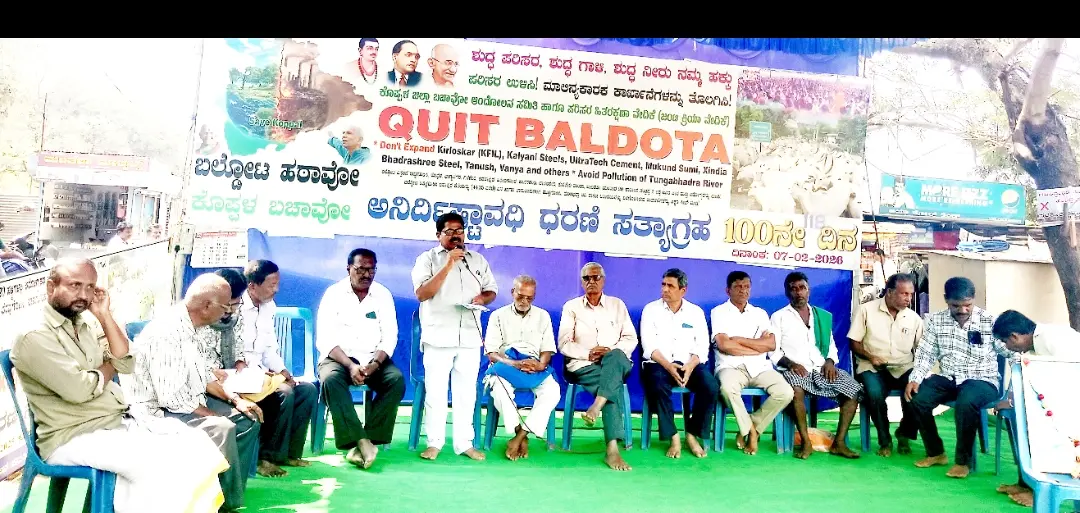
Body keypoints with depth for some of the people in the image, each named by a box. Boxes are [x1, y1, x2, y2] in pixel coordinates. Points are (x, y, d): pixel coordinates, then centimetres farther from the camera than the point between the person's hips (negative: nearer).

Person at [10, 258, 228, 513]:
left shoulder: (88, 324, 12)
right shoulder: (34, 335, -13)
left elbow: (126, 364, 4)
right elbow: (79, 389, -21)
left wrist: (104, 315, -2)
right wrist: (108, 367, 0)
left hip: (121, 422, 8)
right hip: (72, 437, -7)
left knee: (196, 442, -10)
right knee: (156, 464, -30)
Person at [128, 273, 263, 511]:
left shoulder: (192, 328, 3)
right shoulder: (166, 333, -26)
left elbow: (203, 375, 14)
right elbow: (172, 398, -29)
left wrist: (235, 400, 3)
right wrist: (214, 416, -20)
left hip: (189, 401, 10)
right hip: (162, 411, -10)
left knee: (247, 419, 5)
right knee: (222, 429, -30)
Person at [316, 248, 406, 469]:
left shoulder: (383, 295, 3)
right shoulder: (334, 293, -3)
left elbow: (389, 337, 0)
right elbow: (325, 339, -9)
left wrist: (374, 363, -19)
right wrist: (350, 366, -23)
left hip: (373, 358, 2)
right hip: (338, 357, -2)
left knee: (396, 379, -27)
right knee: (331, 379, -34)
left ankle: (370, 439, -24)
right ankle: (360, 441, -32)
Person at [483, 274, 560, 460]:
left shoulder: (543, 316, 15)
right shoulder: (498, 316, 8)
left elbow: (547, 350, 10)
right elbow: (491, 353, 1)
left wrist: (541, 364, -15)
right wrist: (514, 364, -18)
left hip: (535, 368, 2)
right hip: (506, 366, -2)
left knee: (553, 390, -31)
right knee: (500, 389, -37)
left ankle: (520, 436, -24)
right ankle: (521, 434, -20)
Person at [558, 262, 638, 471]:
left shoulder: (617, 305, 15)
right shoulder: (571, 307, 11)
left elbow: (631, 339, 9)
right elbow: (564, 344, 3)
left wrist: (612, 352, -11)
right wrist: (588, 354, -13)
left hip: (616, 363, 2)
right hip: (583, 366, -1)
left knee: (614, 356, -37)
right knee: (614, 386, -33)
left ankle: (596, 407, -44)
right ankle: (612, 449, -39)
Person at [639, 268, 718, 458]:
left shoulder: (696, 312, 11)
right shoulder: (651, 309, 5)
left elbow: (702, 345, 2)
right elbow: (649, 345, -5)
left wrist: (691, 365, -17)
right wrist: (667, 365, -20)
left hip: (689, 363, 2)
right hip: (659, 363, -2)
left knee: (711, 386, -26)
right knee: (659, 386, -35)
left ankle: (692, 435, -7)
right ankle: (673, 437, -18)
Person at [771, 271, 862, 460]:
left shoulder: (823, 316, 20)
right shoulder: (779, 316, 8)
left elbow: (832, 346, 21)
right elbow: (773, 351, 1)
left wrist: (830, 361, -1)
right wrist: (791, 363, -17)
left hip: (822, 368, 4)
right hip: (795, 370, -4)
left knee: (853, 388, -19)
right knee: (797, 390, -37)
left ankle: (839, 442, -12)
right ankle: (806, 442, -23)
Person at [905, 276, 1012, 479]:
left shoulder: (989, 321, -4)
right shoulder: (935, 320, 3)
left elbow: (1010, 350, -3)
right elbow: (926, 353, 4)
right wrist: (915, 378, -10)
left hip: (981, 380, -3)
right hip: (948, 378, 4)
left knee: (966, 403, -35)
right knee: (917, 398, -21)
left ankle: (963, 460, -14)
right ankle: (936, 452, 1)